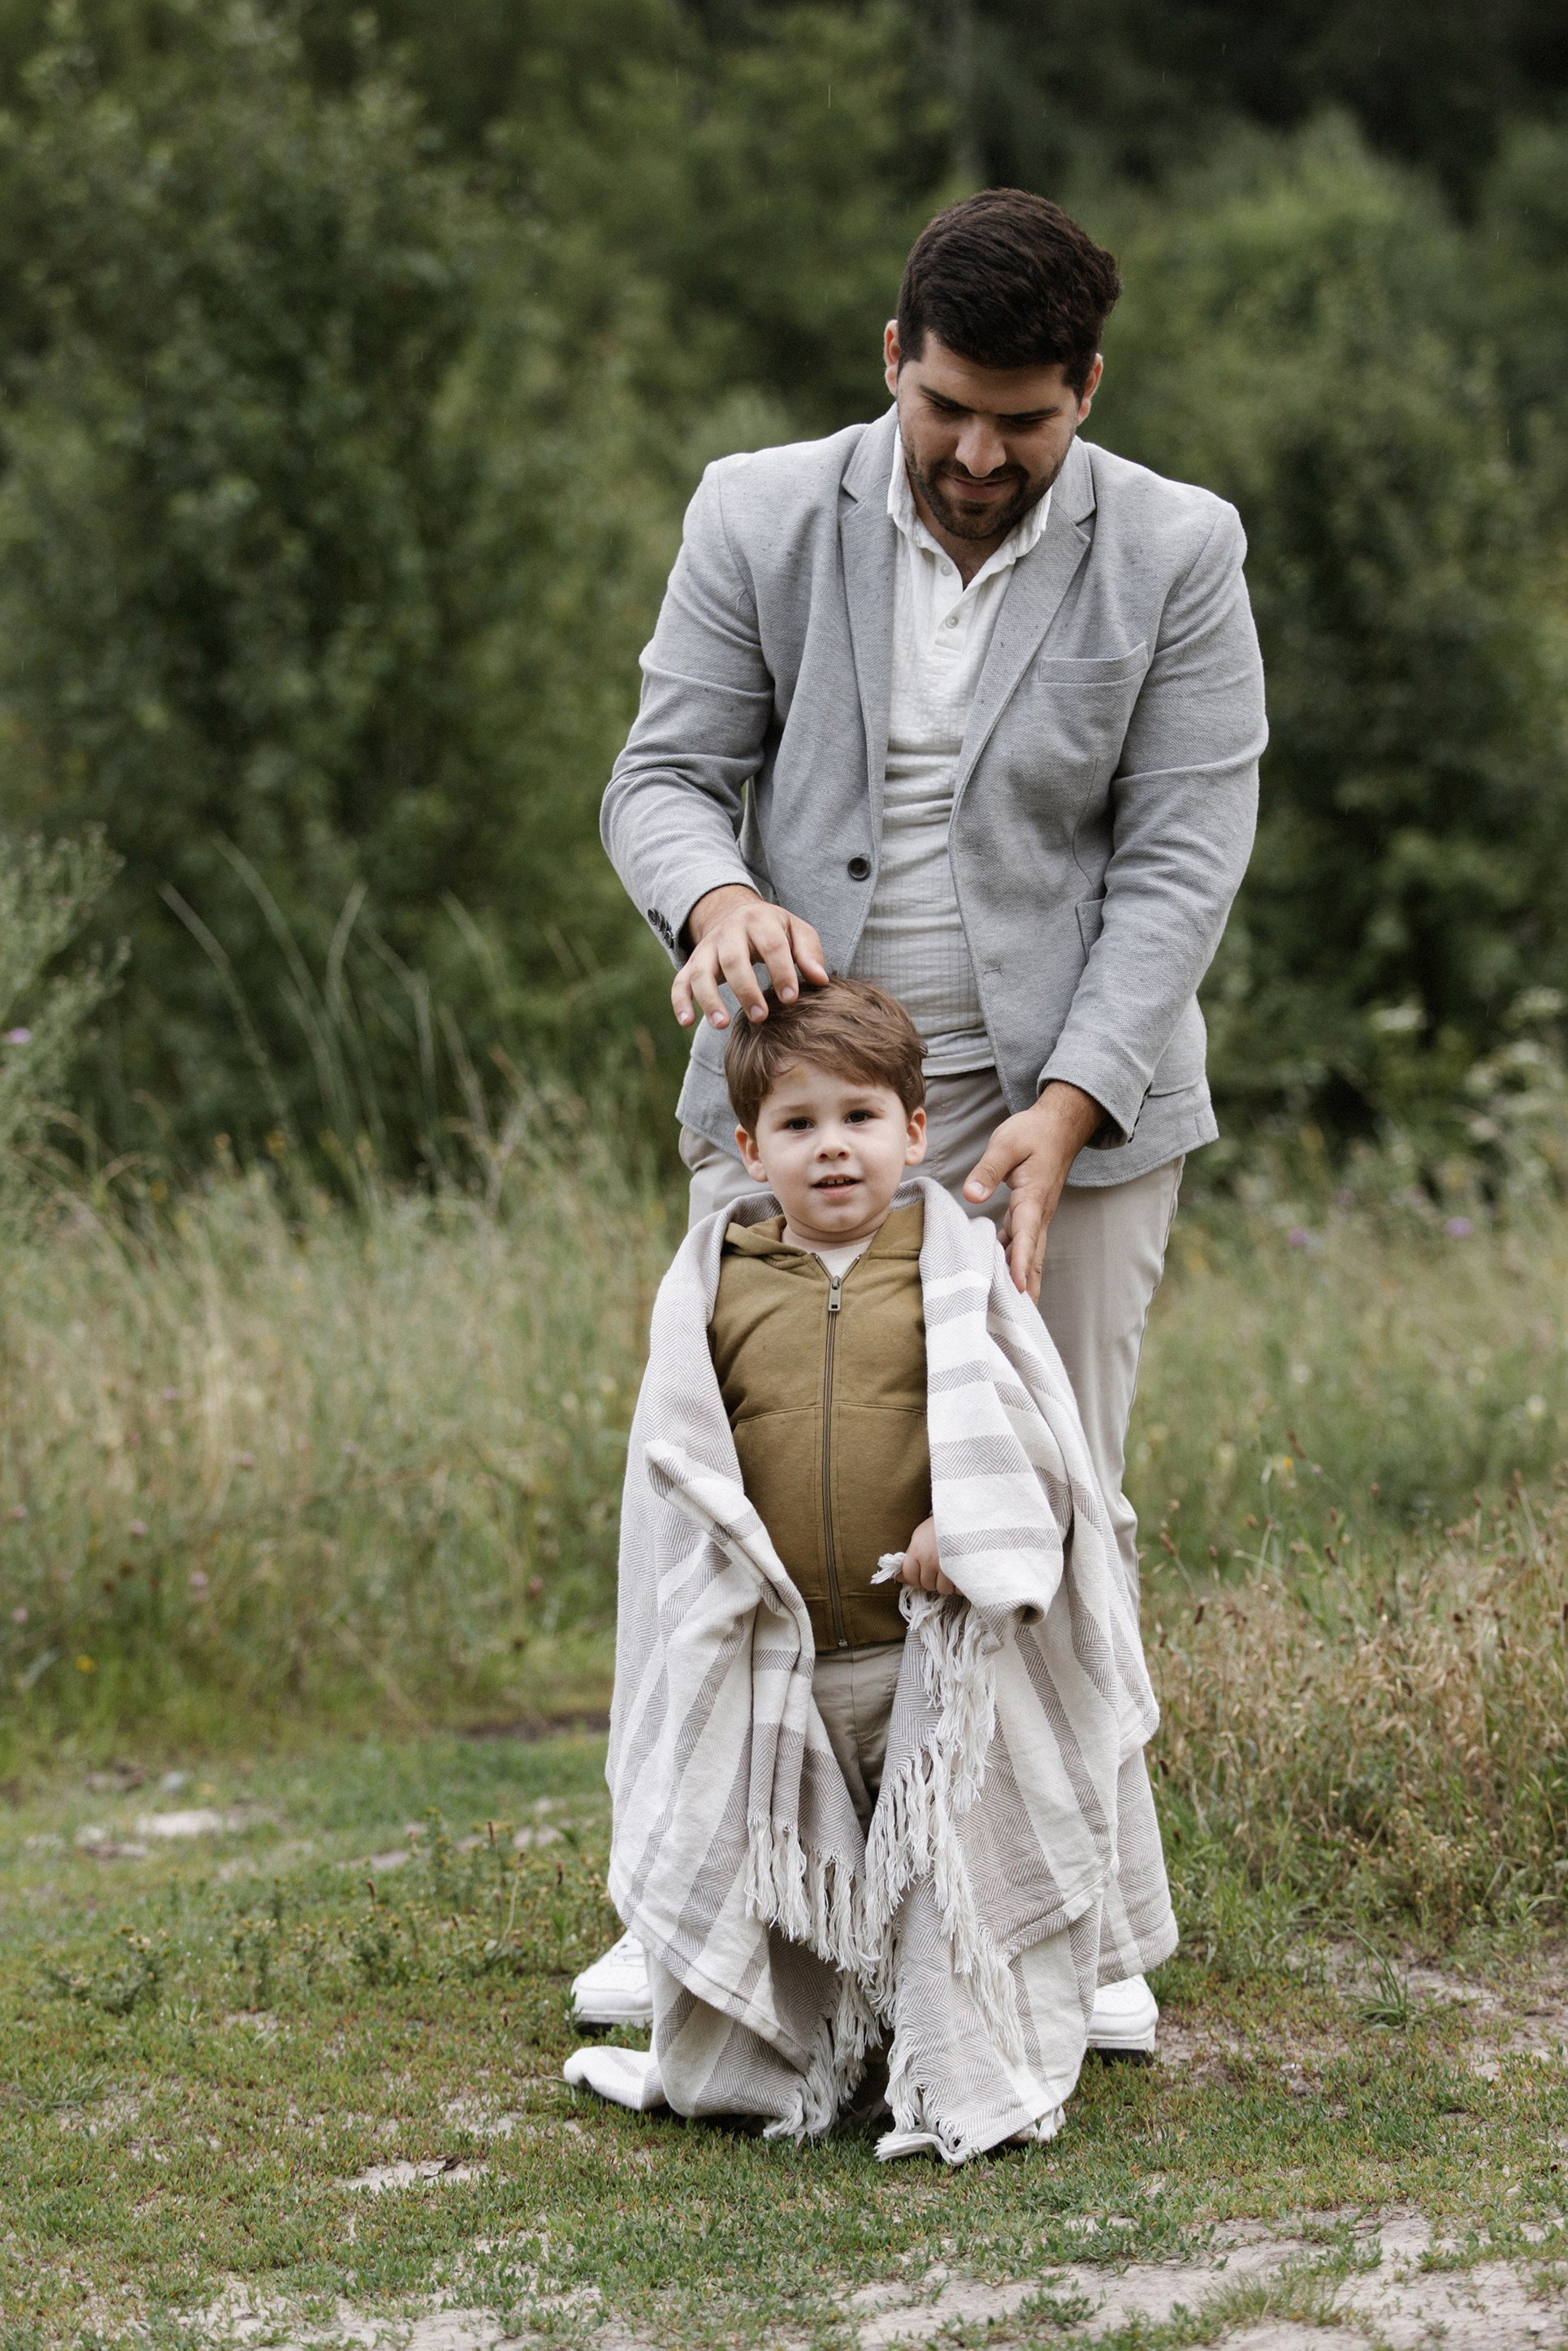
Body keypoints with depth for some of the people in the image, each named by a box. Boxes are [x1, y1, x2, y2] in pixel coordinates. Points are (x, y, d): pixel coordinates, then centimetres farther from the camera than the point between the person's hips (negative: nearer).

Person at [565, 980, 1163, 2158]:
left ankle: (967, 2084, 16)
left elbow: (1022, 1422, -3)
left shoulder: (956, 1265, 0)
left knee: (956, 1863, 4)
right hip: (774, 1664, 2)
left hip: (937, 1653, -2)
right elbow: (678, 1449, 8)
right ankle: (749, 2069, 29)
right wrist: (733, 1556, -5)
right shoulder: (715, 1284, 4)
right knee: (763, 1865, 12)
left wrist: (967, 1529, -17)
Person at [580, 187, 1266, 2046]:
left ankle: (1094, 1926, 12)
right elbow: (664, 774, 0)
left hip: (1061, 1102, -1)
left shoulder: (1176, 555, -4)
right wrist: (718, 897, -25)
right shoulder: (760, 518, 0)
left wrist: (1066, 1109, -18)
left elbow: (1180, 861, -7)